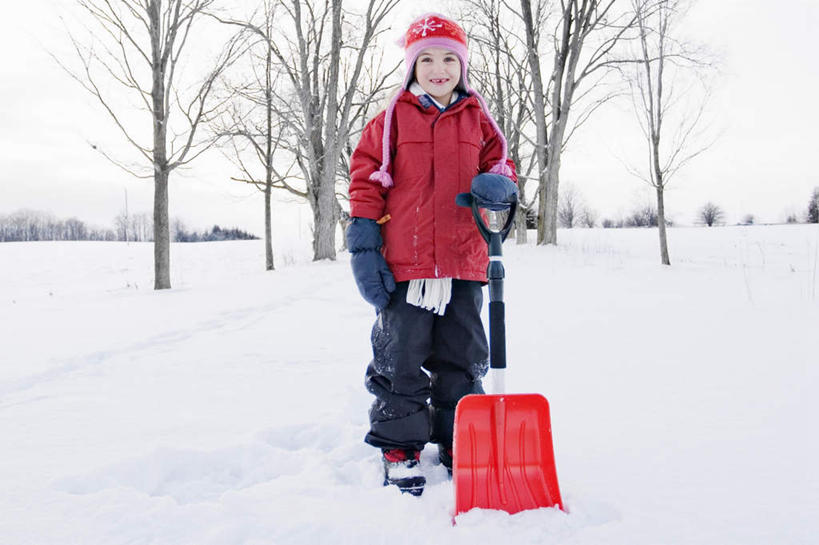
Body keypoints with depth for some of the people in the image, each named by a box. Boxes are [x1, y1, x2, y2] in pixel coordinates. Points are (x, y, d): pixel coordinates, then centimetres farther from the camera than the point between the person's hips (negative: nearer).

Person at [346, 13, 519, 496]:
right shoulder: (393, 119, 2)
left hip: (463, 263, 3)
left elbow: (499, 163, 15)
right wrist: (364, 244, -6)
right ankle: (400, 447, 17)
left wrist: (499, 184, -11)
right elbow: (367, 178, 1)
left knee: (463, 357, 11)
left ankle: (458, 443, 27)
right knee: (401, 359, 3)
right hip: (404, 263, -2)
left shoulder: (478, 119, 10)